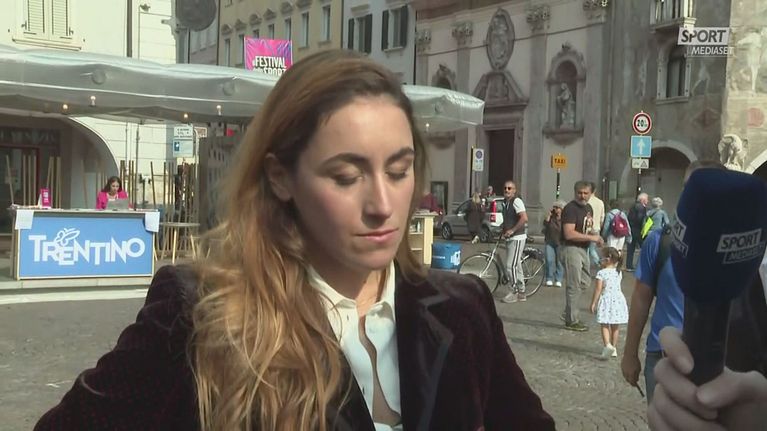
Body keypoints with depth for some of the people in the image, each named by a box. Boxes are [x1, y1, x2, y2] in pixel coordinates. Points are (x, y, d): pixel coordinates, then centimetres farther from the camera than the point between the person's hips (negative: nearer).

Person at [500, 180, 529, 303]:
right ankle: (521, 293, 20)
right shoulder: (504, 203, 14)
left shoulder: (516, 201, -13)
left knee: (511, 266, -11)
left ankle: (513, 292, -2)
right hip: (509, 238, 10)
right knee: (516, 265, 13)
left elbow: (524, 218, -25)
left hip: (517, 238, -10)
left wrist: (512, 230, -21)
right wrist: (502, 228, 10)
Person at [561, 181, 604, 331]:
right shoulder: (570, 208, -15)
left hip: (584, 249, 9)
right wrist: (591, 237, -20)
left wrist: (595, 236, 7)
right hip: (572, 249, -9)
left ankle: (569, 313, 27)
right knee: (574, 286, -4)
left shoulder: (588, 208, 13)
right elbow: (569, 234, -24)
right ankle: (571, 321, 5)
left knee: (585, 282, 16)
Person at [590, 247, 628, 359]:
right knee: (615, 327, 13)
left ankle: (607, 345, -23)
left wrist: (593, 303, -6)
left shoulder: (601, 273, -11)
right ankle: (614, 348, 21)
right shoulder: (619, 273, 5)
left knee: (604, 325, -2)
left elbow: (598, 289, -12)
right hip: (618, 299, 5)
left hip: (606, 300, -5)